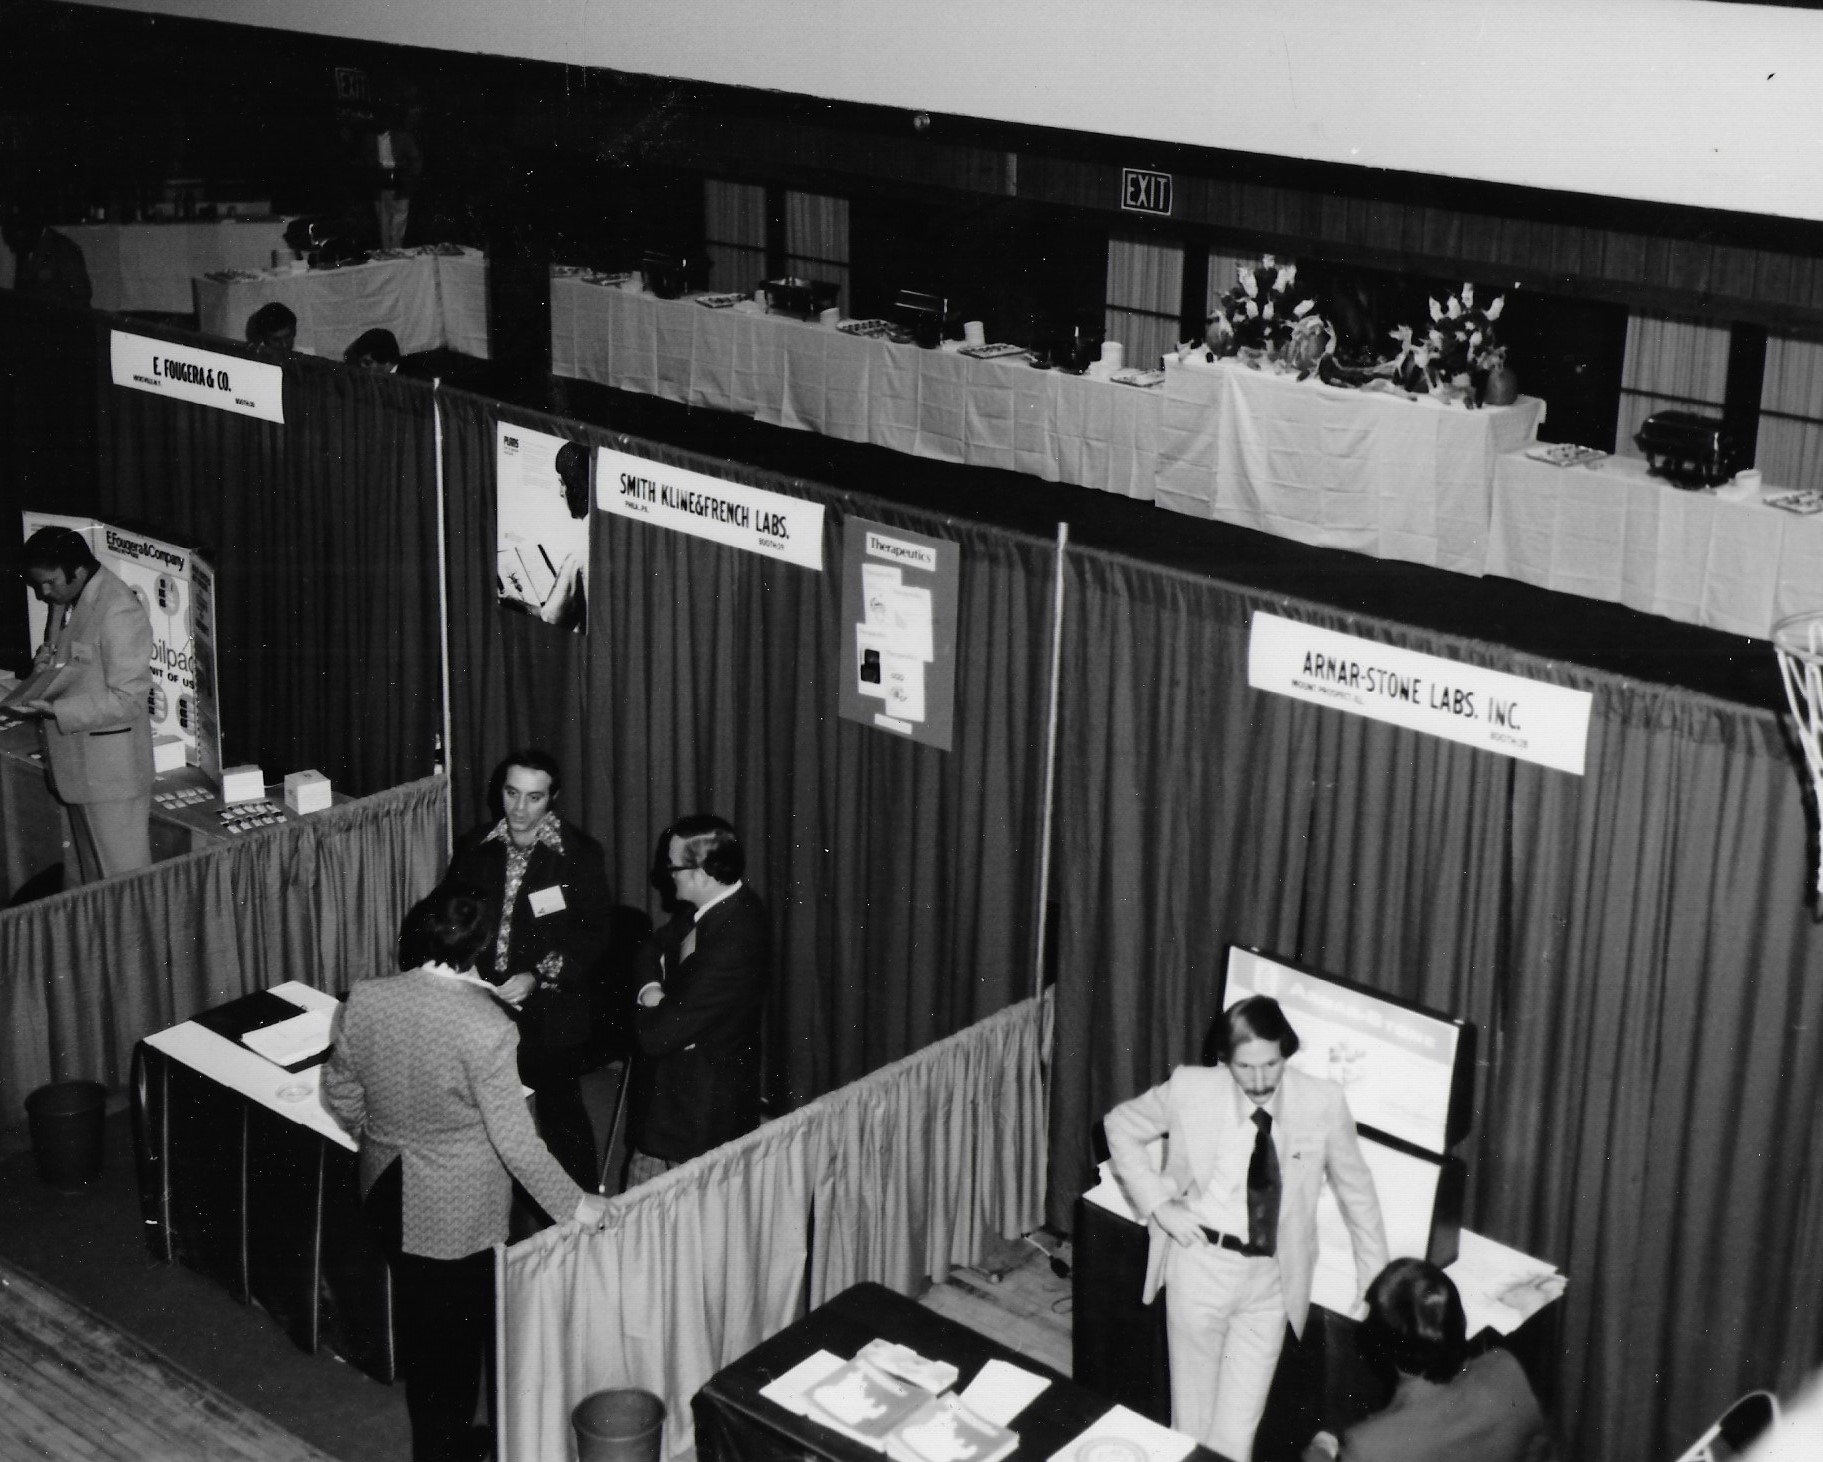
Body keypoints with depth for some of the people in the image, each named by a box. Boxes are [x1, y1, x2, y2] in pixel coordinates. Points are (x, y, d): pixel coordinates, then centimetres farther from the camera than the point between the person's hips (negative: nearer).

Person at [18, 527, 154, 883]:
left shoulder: (119, 612, -22)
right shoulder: (64, 602, 6)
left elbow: (127, 700, -23)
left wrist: (54, 709, -27)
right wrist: (45, 661, 1)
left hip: (112, 770, -9)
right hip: (78, 766, 9)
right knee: (93, 874, 20)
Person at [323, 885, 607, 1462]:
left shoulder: (363, 1001, -13)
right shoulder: (484, 1026, -28)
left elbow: (340, 1095, 2)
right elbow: (513, 1137, -22)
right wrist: (572, 1203, -11)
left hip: (388, 1192, 5)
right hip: (458, 1207, -5)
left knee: (418, 1314, 24)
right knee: (458, 1324, 16)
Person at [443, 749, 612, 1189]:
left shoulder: (579, 854, -9)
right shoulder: (476, 847, 4)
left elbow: (595, 935, -10)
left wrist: (537, 977, -20)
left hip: (550, 1012, -4)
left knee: (562, 1118, 7)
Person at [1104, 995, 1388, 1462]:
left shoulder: (1323, 1102, -13)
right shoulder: (1190, 1089, -14)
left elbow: (1356, 1191, 2)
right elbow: (1120, 1126, 4)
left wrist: (1377, 1284, 7)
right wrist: (1157, 1203, -5)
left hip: (1271, 1281, 0)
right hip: (1201, 1265, 0)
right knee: (1193, 1415, 14)